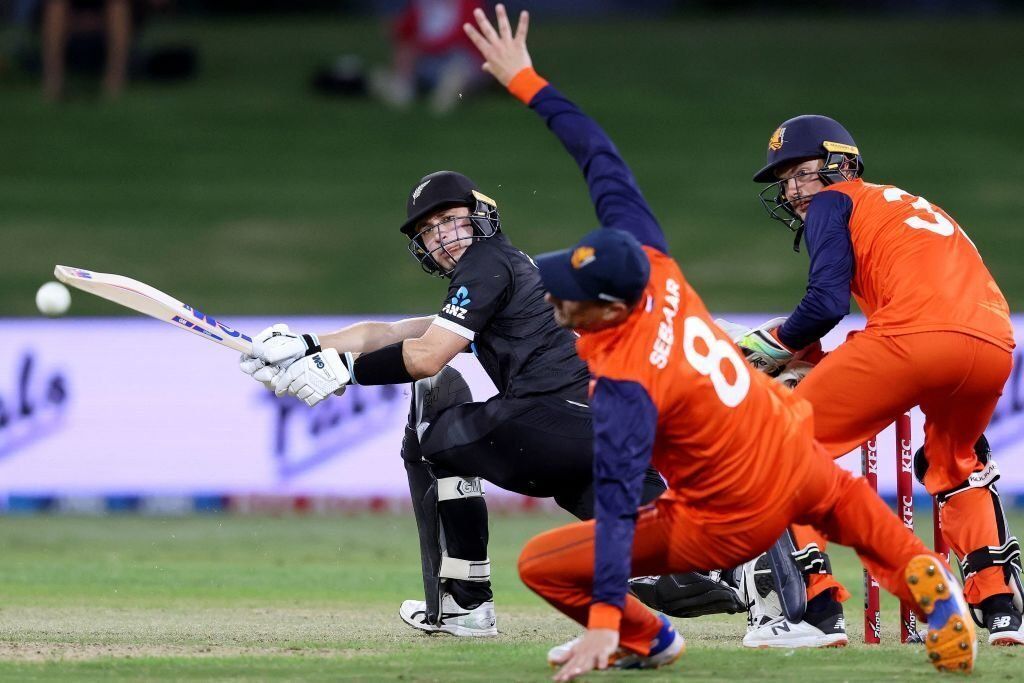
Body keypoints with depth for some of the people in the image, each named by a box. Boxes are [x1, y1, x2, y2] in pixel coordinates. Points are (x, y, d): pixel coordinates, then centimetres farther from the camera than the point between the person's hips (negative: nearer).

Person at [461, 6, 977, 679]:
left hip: (729, 524, -7)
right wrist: (526, 82, -2)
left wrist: (606, 619, -45)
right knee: (842, 498, 45)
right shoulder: (647, 262, -16)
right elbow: (602, 157, -8)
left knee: (540, 565, -1)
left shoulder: (625, 383, -33)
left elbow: (618, 498, -40)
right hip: (796, 456, 7)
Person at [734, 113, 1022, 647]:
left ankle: (817, 608, -5)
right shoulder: (913, 205, 38)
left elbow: (827, 303, 0)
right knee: (953, 462, 35)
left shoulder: (834, 201, 16)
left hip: (915, 335, -7)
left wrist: (776, 343, 19)